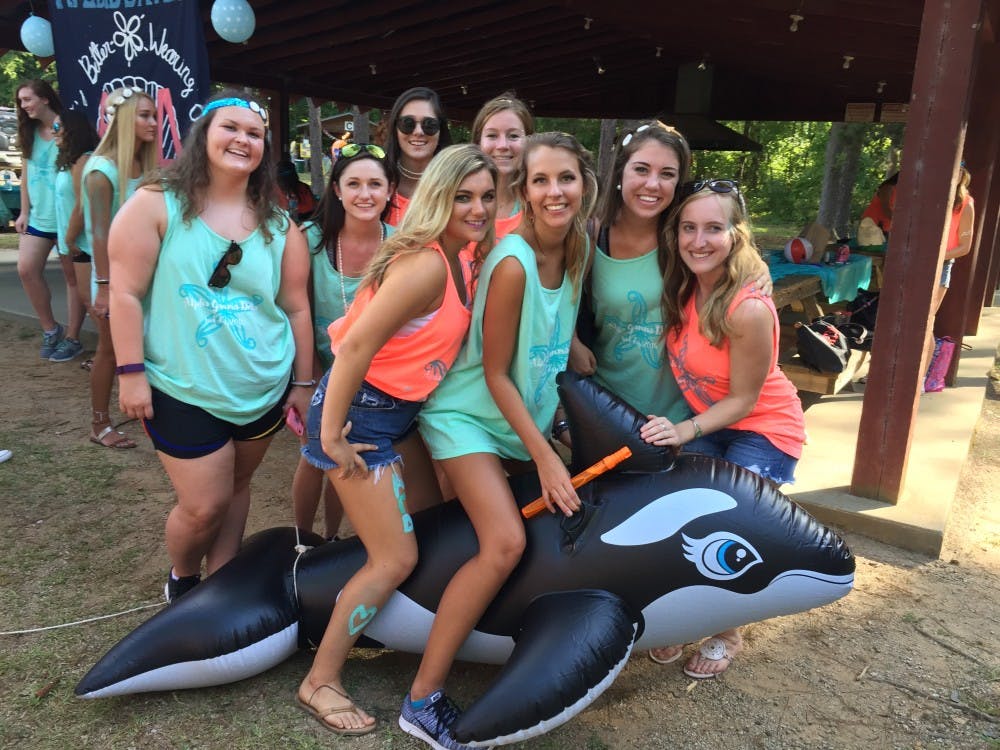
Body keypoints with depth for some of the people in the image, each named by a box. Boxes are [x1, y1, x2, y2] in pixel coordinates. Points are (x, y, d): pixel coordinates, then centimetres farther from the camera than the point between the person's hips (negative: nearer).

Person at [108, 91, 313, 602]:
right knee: (205, 506, 0)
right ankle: (182, 580, 32)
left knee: (236, 488, 15)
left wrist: (303, 382, 5)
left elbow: (297, 308, 5)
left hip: (264, 391, 4)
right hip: (182, 391, -3)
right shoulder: (155, 205, -7)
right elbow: (126, 293, -8)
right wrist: (132, 372, -11)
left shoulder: (279, 227, 3)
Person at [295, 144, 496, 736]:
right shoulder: (424, 265, -24)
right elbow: (355, 346, -26)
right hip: (362, 412, -10)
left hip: (402, 411, 10)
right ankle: (320, 683, 14)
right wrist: (332, 435, -22)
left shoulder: (459, 263, 5)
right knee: (397, 558, -4)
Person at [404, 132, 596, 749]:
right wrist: (544, 457, -16)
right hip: (472, 415, -8)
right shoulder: (513, 264, -25)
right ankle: (423, 699, -8)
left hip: (527, 415, 8)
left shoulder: (578, 246, -3)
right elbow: (495, 374, -20)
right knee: (506, 543, -21)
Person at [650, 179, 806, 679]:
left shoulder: (749, 310, -30)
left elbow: (743, 399, -21)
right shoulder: (683, 291, -11)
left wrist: (685, 431, -30)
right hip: (704, 424, 6)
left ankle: (727, 636, 19)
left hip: (762, 432, -5)